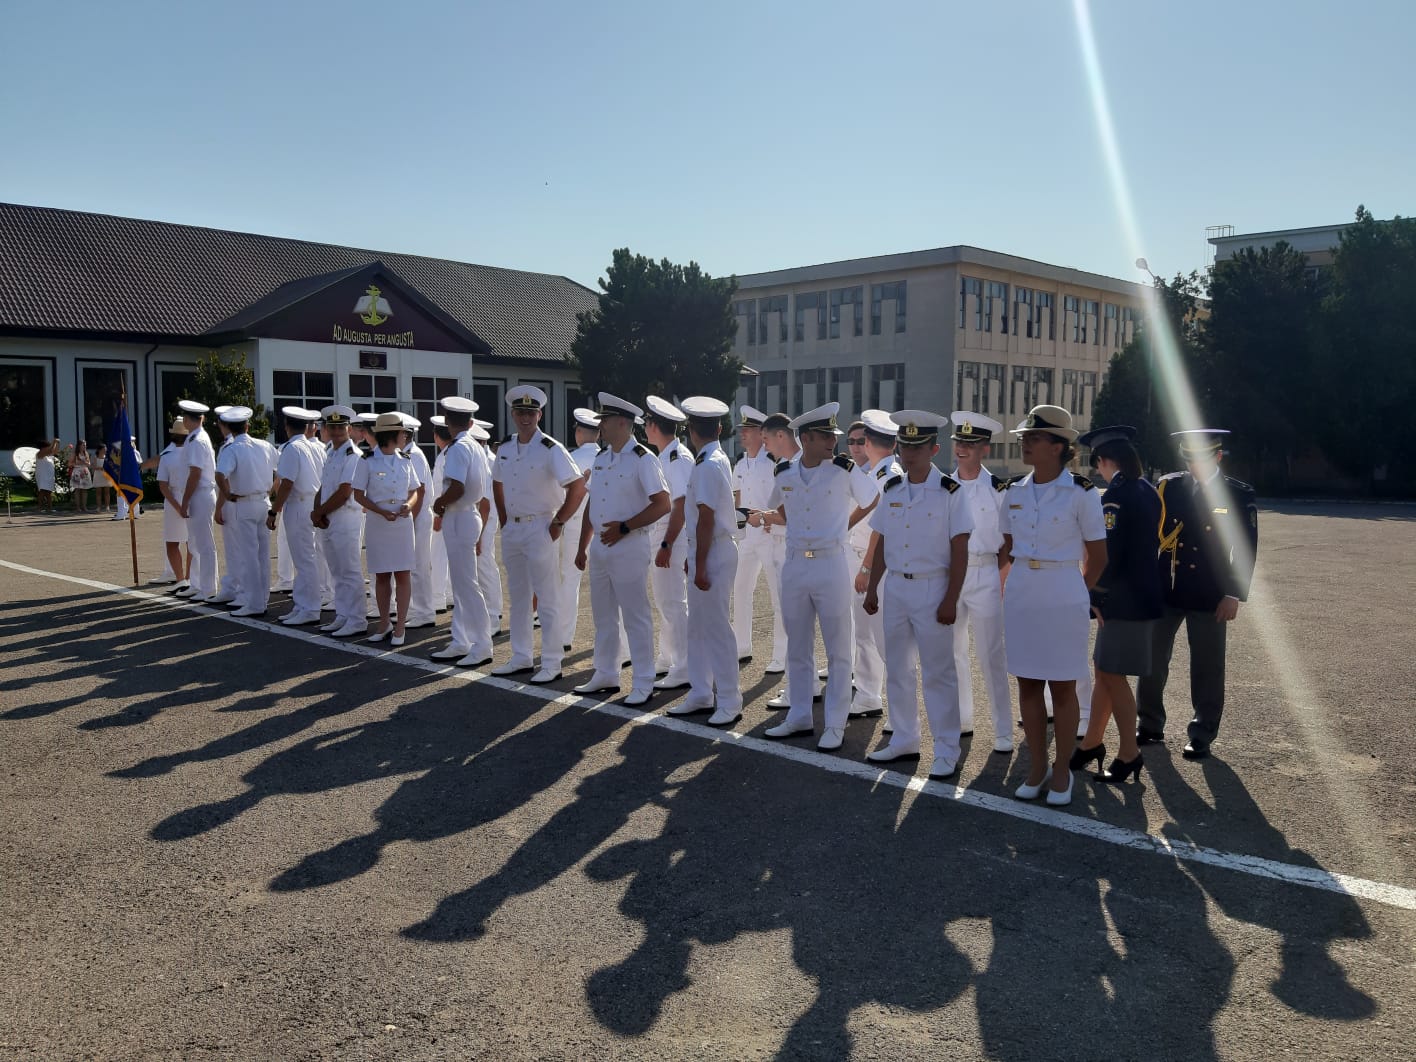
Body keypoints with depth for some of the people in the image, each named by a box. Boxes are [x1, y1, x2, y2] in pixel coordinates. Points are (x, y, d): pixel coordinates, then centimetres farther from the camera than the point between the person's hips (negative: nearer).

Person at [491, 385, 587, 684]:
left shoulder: (551, 449, -13)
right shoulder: (505, 448, 7)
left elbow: (578, 488, -18)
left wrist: (558, 523, -15)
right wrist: (504, 520, 14)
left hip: (540, 528, -7)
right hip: (512, 528, 7)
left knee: (547, 600, -2)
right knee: (518, 596, 15)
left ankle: (551, 664, 6)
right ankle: (522, 658, 27)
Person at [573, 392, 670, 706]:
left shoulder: (642, 459, -12)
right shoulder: (601, 458, 11)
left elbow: (662, 504, -17)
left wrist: (623, 527, -20)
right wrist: (582, 546, 15)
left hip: (629, 547, -8)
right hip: (599, 546, 8)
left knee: (635, 617, 0)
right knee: (603, 615, 16)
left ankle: (643, 684, 8)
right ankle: (605, 675, 29)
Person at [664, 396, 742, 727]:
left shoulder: (707, 466, -17)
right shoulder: (718, 460, 12)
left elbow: (706, 519, -20)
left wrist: (700, 565, -19)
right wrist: (695, 560, 16)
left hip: (713, 551, -10)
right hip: (712, 549, 10)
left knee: (717, 626, -4)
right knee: (698, 625, 15)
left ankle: (729, 702, 4)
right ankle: (701, 694, 24)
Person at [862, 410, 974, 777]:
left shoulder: (950, 492, -9)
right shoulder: (891, 490, 6)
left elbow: (960, 551, -9)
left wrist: (951, 600, -13)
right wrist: (872, 589, 10)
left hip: (932, 587, -5)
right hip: (895, 586, 5)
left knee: (937, 672, 0)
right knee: (897, 668, 13)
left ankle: (947, 750, 11)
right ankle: (904, 739, 26)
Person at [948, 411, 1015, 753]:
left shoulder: (998, 488, -5)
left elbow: (1008, 541, -2)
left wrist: (1005, 582, -7)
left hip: (985, 574, -4)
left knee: (991, 654, -2)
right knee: (953, 651, 11)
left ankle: (1003, 731, 7)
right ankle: (961, 718, 26)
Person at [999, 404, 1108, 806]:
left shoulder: (1081, 493, -9)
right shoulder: (1015, 491, 5)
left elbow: (1097, 555, -2)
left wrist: (1077, 593, 5)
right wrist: (1013, 586, 13)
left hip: (1063, 596, -4)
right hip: (1020, 593, 4)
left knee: (1062, 687, 5)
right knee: (1027, 683, 9)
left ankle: (1061, 771, 18)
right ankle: (1037, 767, 21)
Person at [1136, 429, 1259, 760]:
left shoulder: (1239, 494, -3)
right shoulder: (1168, 486, 3)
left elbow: (1246, 547, -4)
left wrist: (1234, 594, -9)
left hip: (1209, 597, -2)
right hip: (1164, 589, 2)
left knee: (1207, 669, 6)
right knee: (1151, 660, 8)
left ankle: (1202, 736, 18)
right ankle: (1150, 726, 23)